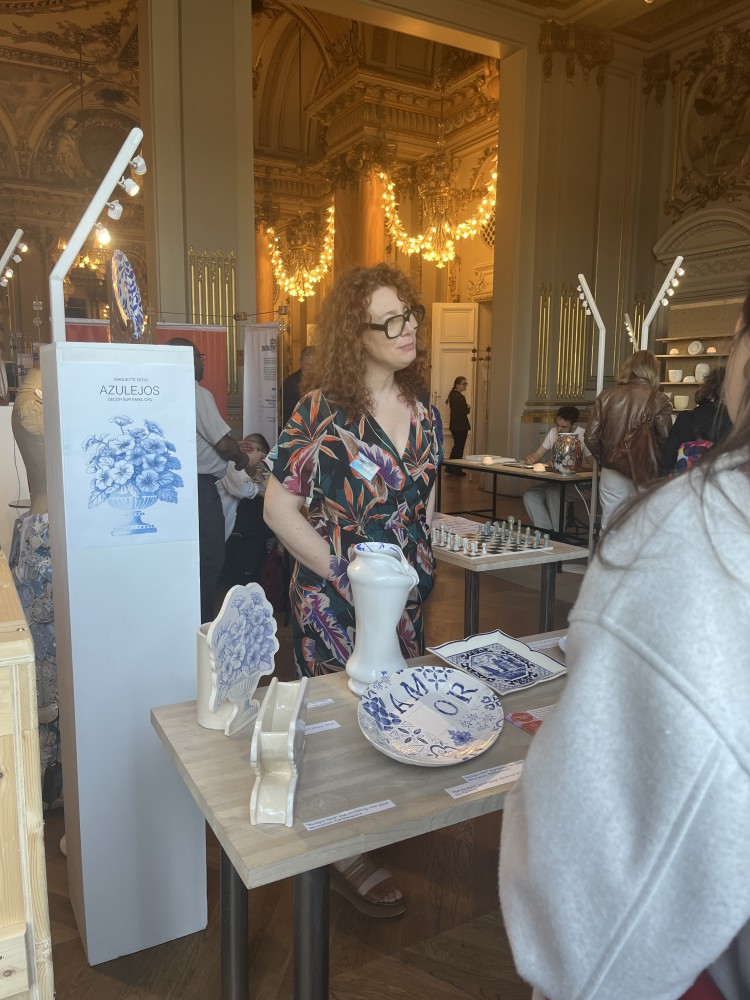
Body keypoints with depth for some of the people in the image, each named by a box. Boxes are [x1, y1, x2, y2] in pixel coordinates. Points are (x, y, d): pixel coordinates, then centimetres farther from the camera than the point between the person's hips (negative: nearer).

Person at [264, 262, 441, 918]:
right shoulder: (323, 410, -15)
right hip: (335, 601, -6)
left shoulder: (422, 410, 4)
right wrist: (349, 579, -15)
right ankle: (347, 860, 28)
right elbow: (280, 509, -14)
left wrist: (417, 566, 6)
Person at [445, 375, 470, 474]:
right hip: (460, 426, -10)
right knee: (459, 448, 0)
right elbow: (463, 412, -22)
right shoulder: (459, 397, -19)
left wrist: (466, 407, 7)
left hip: (454, 425, 10)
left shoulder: (453, 395, 12)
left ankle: (450, 467, 24)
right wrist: (468, 408, -4)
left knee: (456, 446, 19)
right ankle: (456, 470, 7)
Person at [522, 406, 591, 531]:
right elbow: (538, 454, 13)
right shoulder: (553, 432, 8)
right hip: (556, 482, 6)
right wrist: (531, 458, -11)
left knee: (553, 492, -34)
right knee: (529, 496, -17)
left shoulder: (583, 436, -12)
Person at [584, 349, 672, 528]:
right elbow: (666, 441, -12)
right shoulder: (658, 401, -8)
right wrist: (656, 467, 6)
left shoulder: (606, 396, 0)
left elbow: (590, 437, -1)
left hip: (612, 474, 3)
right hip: (644, 476, -3)